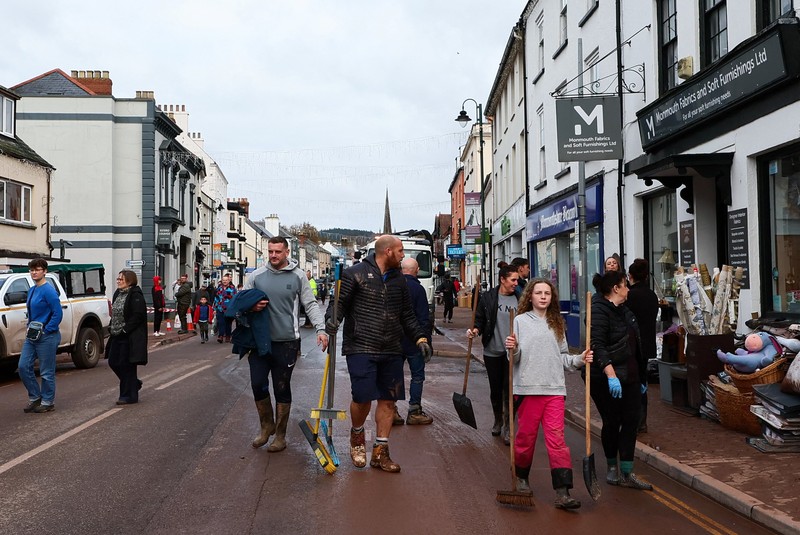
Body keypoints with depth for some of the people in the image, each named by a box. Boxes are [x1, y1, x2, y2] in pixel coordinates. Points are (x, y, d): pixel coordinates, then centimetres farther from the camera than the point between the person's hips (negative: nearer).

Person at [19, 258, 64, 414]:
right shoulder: (31, 290, 12)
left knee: (46, 371, 2)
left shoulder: (48, 290, -14)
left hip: (47, 336, -8)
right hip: (32, 335, 8)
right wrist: (29, 329, 11)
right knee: (23, 366, 6)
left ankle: (48, 402, 14)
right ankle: (35, 397, 20)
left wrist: (46, 331, -16)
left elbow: (58, 314, -18)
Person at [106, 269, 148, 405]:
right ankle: (134, 384, 30)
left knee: (127, 366, -2)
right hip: (117, 336, 9)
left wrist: (125, 330, -21)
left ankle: (129, 396, 9)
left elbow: (138, 316, -20)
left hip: (130, 337, -9)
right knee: (113, 363, 12)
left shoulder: (135, 295, -14)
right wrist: (112, 328, 7)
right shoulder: (118, 293, 14)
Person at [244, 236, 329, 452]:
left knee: (282, 389, 7)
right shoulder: (256, 276, 4)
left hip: (286, 343, -2)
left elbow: (311, 305, -1)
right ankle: (266, 426, 28)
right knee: (258, 385, 4)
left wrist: (321, 329, -15)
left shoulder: (298, 276, -1)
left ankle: (280, 436, 20)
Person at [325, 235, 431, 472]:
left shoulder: (399, 279, 14)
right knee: (363, 397, -10)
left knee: (388, 400, 6)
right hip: (361, 348, -6)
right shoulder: (355, 274, -4)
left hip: (391, 351, 6)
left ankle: (380, 452, 19)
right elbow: (339, 302, -4)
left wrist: (420, 338, 8)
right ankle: (357, 435, 24)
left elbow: (407, 315, 19)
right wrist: (332, 319, -25)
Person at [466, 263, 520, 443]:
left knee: (509, 389, -3)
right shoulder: (488, 297, -2)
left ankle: (507, 427, 8)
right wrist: (475, 330, -18)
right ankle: (498, 421, 36)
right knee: (495, 389, 13)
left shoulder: (519, 299, 1)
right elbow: (480, 319, 2)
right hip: (492, 351, 1)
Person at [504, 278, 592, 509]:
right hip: (527, 387, -2)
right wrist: (512, 349, -22)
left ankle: (563, 493, -5)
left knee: (557, 439, -3)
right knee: (526, 436, 8)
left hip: (554, 389, 2)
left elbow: (563, 357, 15)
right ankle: (522, 478, 32)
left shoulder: (557, 323, 14)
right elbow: (516, 358, -1)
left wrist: (580, 359, -1)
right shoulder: (521, 320, 1)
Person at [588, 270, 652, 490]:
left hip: (629, 377, 8)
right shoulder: (599, 311, -15)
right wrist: (611, 375, -32)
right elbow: (597, 346, -25)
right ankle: (612, 466, 25)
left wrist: (641, 377, 22)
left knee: (631, 421, 3)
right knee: (612, 423, 4)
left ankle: (627, 474, 9)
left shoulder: (623, 311, 14)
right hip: (606, 379, -8)